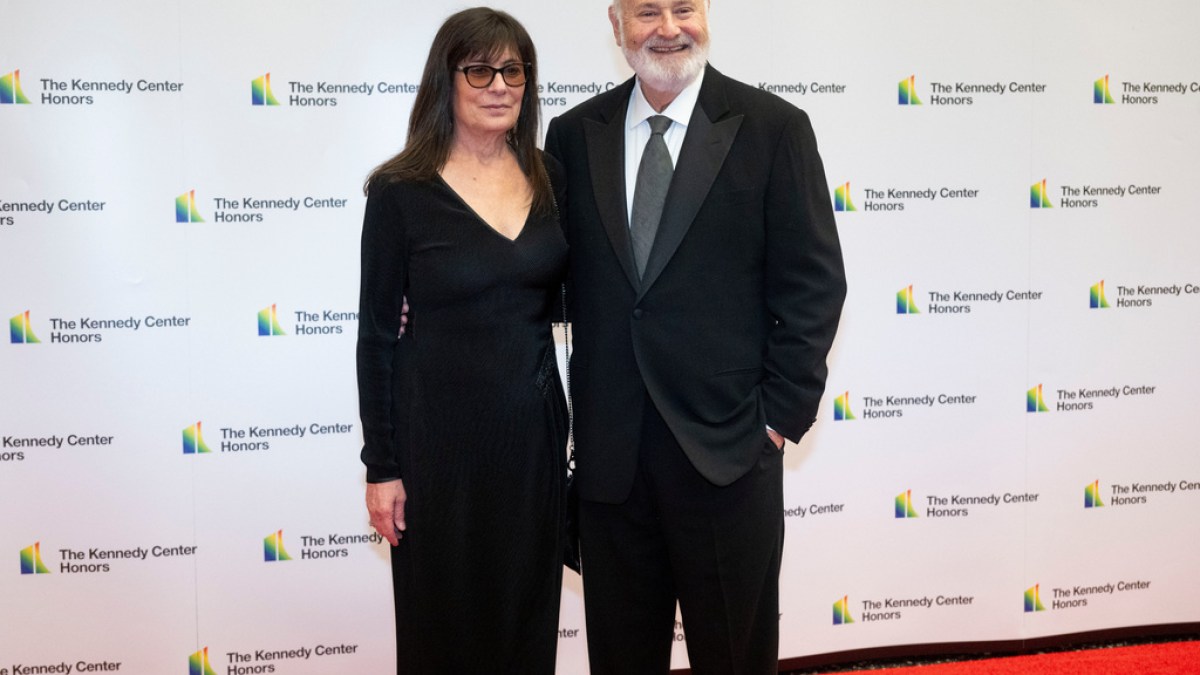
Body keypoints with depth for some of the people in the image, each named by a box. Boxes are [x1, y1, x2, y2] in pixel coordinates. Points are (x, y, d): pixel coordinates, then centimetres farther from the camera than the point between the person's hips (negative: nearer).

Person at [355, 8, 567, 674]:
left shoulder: (547, 180, 3)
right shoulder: (400, 191, -9)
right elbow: (377, 335, -7)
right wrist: (381, 466, -7)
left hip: (534, 427, 4)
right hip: (441, 434, -4)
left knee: (527, 610, 16)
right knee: (444, 618, 11)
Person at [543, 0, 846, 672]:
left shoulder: (774, 128, -3)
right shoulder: (573, 135, 6)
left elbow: (814, 282, -4)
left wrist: (782, 414, -8)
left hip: (729, 445, -2)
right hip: (609, 448, 3)